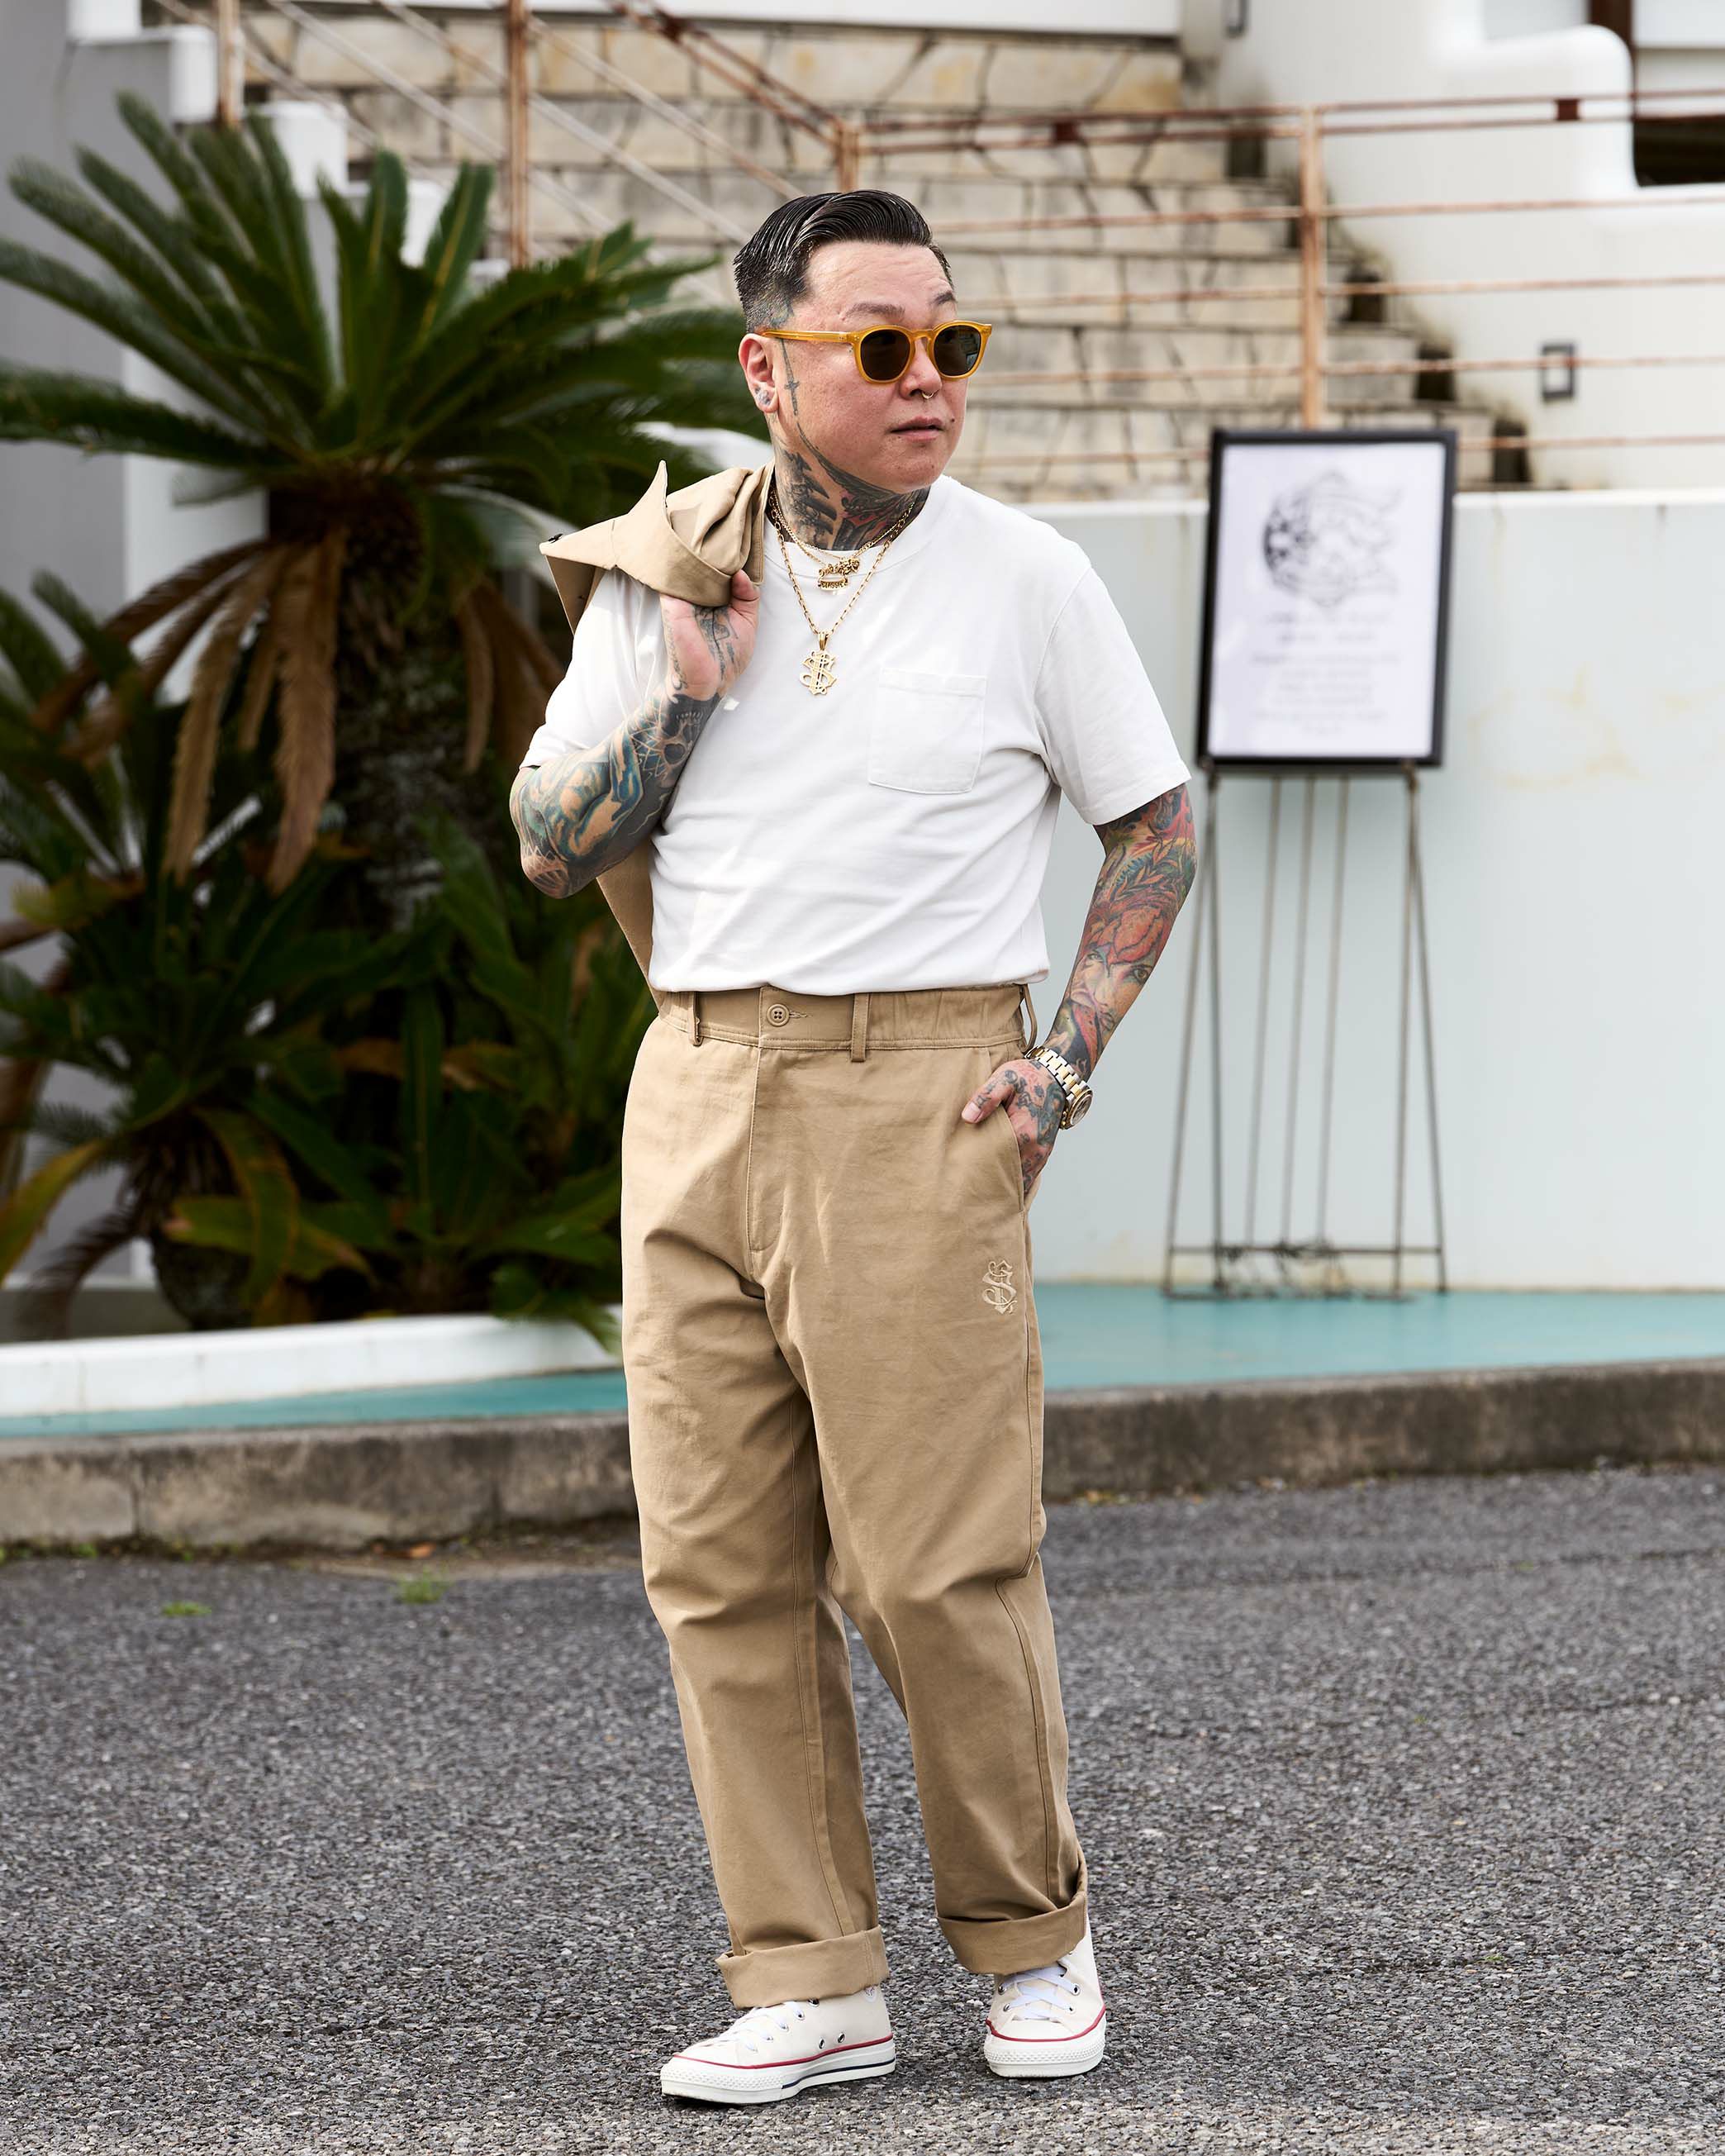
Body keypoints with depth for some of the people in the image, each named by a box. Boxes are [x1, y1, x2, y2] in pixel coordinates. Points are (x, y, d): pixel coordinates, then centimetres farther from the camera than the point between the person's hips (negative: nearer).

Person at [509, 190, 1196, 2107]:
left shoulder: (1025, 579, 2)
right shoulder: (664, 576, 9)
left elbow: (1157, 821, 9)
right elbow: (550, 849, 8)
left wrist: (1070, 1057, 0)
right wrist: (690, 688, -6)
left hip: (920, 1095, -4)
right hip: (697, 1086, 4)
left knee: (938, 1567, -8)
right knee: (720, 1565, 1)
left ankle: (1030, 1935, 12)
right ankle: (812, 1986, 7)